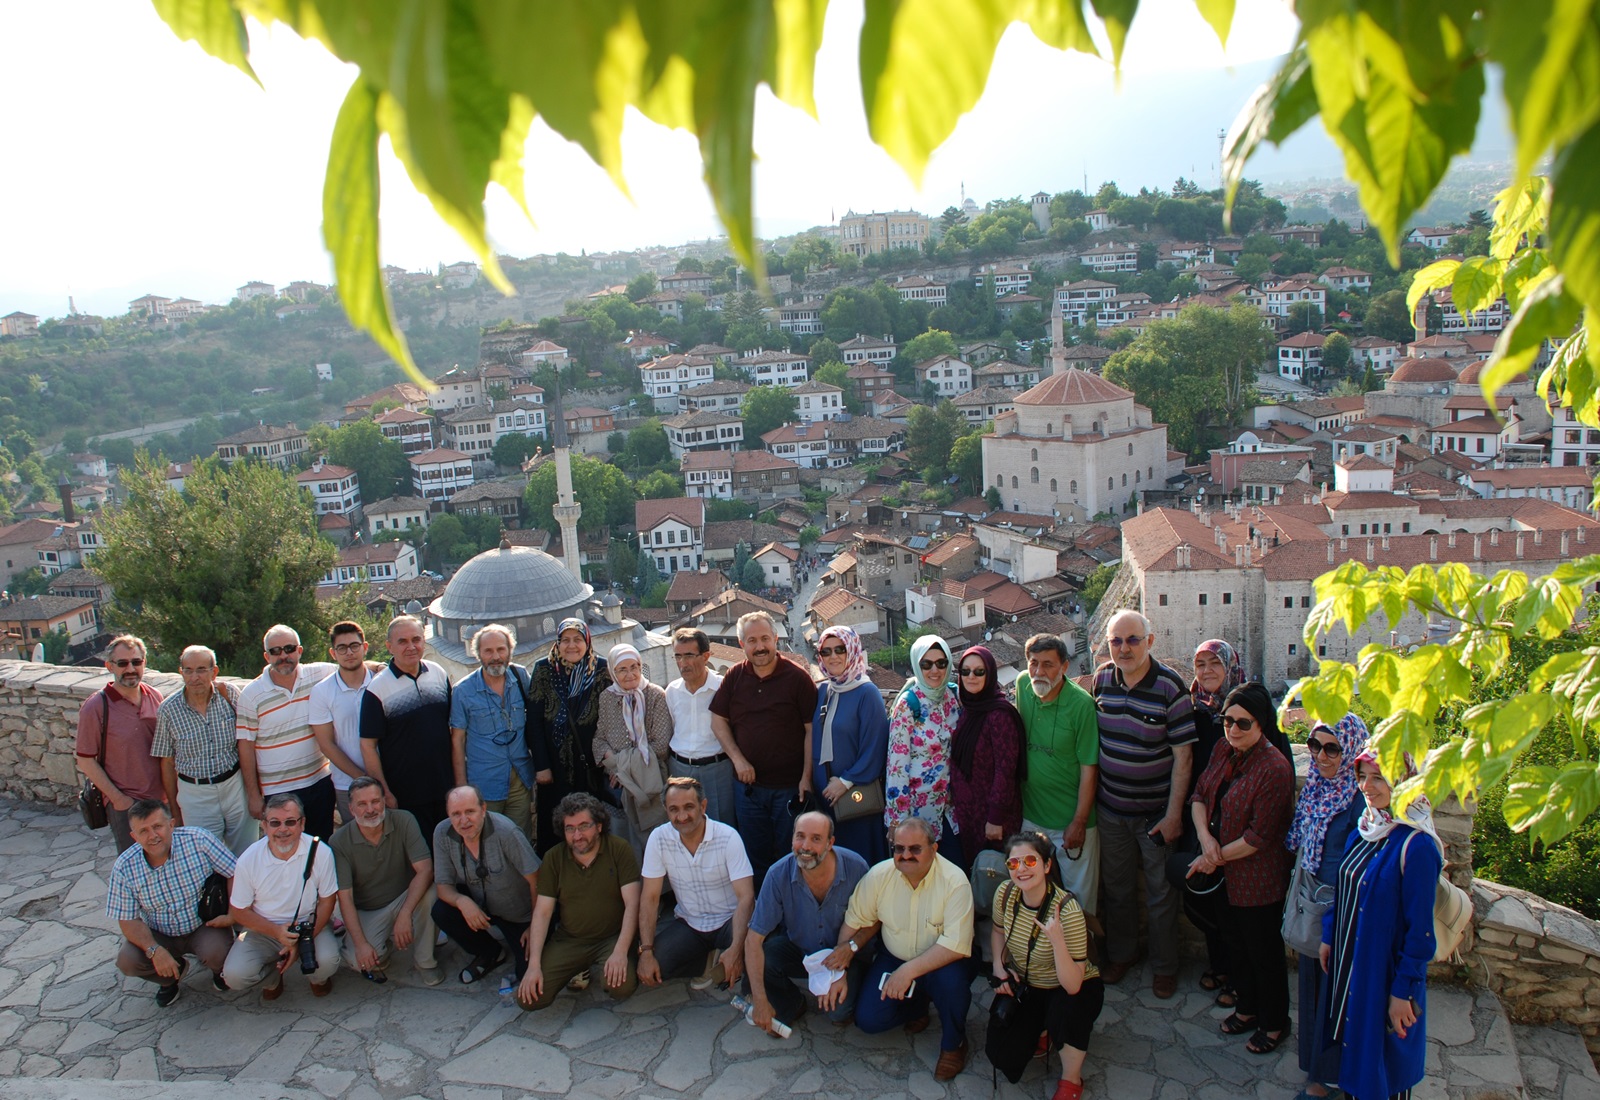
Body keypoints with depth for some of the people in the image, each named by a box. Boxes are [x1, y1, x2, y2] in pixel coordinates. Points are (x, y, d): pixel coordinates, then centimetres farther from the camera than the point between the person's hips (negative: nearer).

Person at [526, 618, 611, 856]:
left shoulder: (601, 669, 0)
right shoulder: (543, 669, -1)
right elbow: (534, 720, -3)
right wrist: (541, 765, -8)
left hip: (592, 765, 0)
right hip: (555, 768, 0)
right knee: (553, 829, 5)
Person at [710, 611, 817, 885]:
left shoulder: (797, 677, -9)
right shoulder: (734, 677, 2)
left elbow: (811, 730, -9)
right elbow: (718, 721, 7)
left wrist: (806, 778, -13)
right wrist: (737, 759, -6)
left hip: (790, 787, -4)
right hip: (749, 783, 4)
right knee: (755, 857, 16)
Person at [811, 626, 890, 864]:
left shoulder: (867, 692, -10)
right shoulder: (822, 691, 9)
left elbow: (874, 748, -13)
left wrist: (846, 781, -13)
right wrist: (821, 780, 5)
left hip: (858, 790, -6)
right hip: (825, 791, 6)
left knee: (861, 857, 0)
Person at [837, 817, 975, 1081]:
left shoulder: (954, 881, -24)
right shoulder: (879, 875, -12)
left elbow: (957, 945, -29)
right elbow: (855, 921, -1)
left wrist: (909, 970, -34)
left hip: (939, 962, -3)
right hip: (893, 958, 4)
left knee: (953, 979, -35)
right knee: (868, 1020, -13)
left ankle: (953, 1043, -3)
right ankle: (917, 1007, 21)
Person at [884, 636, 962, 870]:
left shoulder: (953, 698, 3)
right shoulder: (908, 704, -13)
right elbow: (897, 761, -14)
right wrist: (899, 816, -16)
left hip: (949, 803, 5)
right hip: (919, 804, -5)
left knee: (958, 869, 7)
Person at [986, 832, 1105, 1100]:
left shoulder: (1067, 911, -31)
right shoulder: (1005, 893, -16)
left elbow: (1072, 986, -33)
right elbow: (998, 931, 8)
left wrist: (1057, 940, -47)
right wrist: (999, 968, -8)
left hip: (1076, 988, -4)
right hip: (1024, 987, 4)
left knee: (1066, 1011, -37)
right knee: (1003, 1057, -11)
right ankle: (1036, 1031, 23)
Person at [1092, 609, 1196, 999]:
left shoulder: (1170, 686, -17)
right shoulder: (1102, 678, -3)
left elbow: (1183, 754, -14)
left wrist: (1173, 814, -14)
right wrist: (1093, 792, 7)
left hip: (1155, 812, -4)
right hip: (1110, 808, 4)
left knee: (1161, 894, 10)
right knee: (1116, 887, 18)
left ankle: (1164, 967, 29)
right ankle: (1120, 954, 38)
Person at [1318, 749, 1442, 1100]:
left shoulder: (1417, 846, -23)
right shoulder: (1362, 832, 0)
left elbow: (1420, 929, -20)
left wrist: (1404, 991, -17)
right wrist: (1328, 936, 12)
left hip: (1385, 971, -7)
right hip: (1348, 962, 7)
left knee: (1385, 1061, 10)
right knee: (1352, 1043, 21)